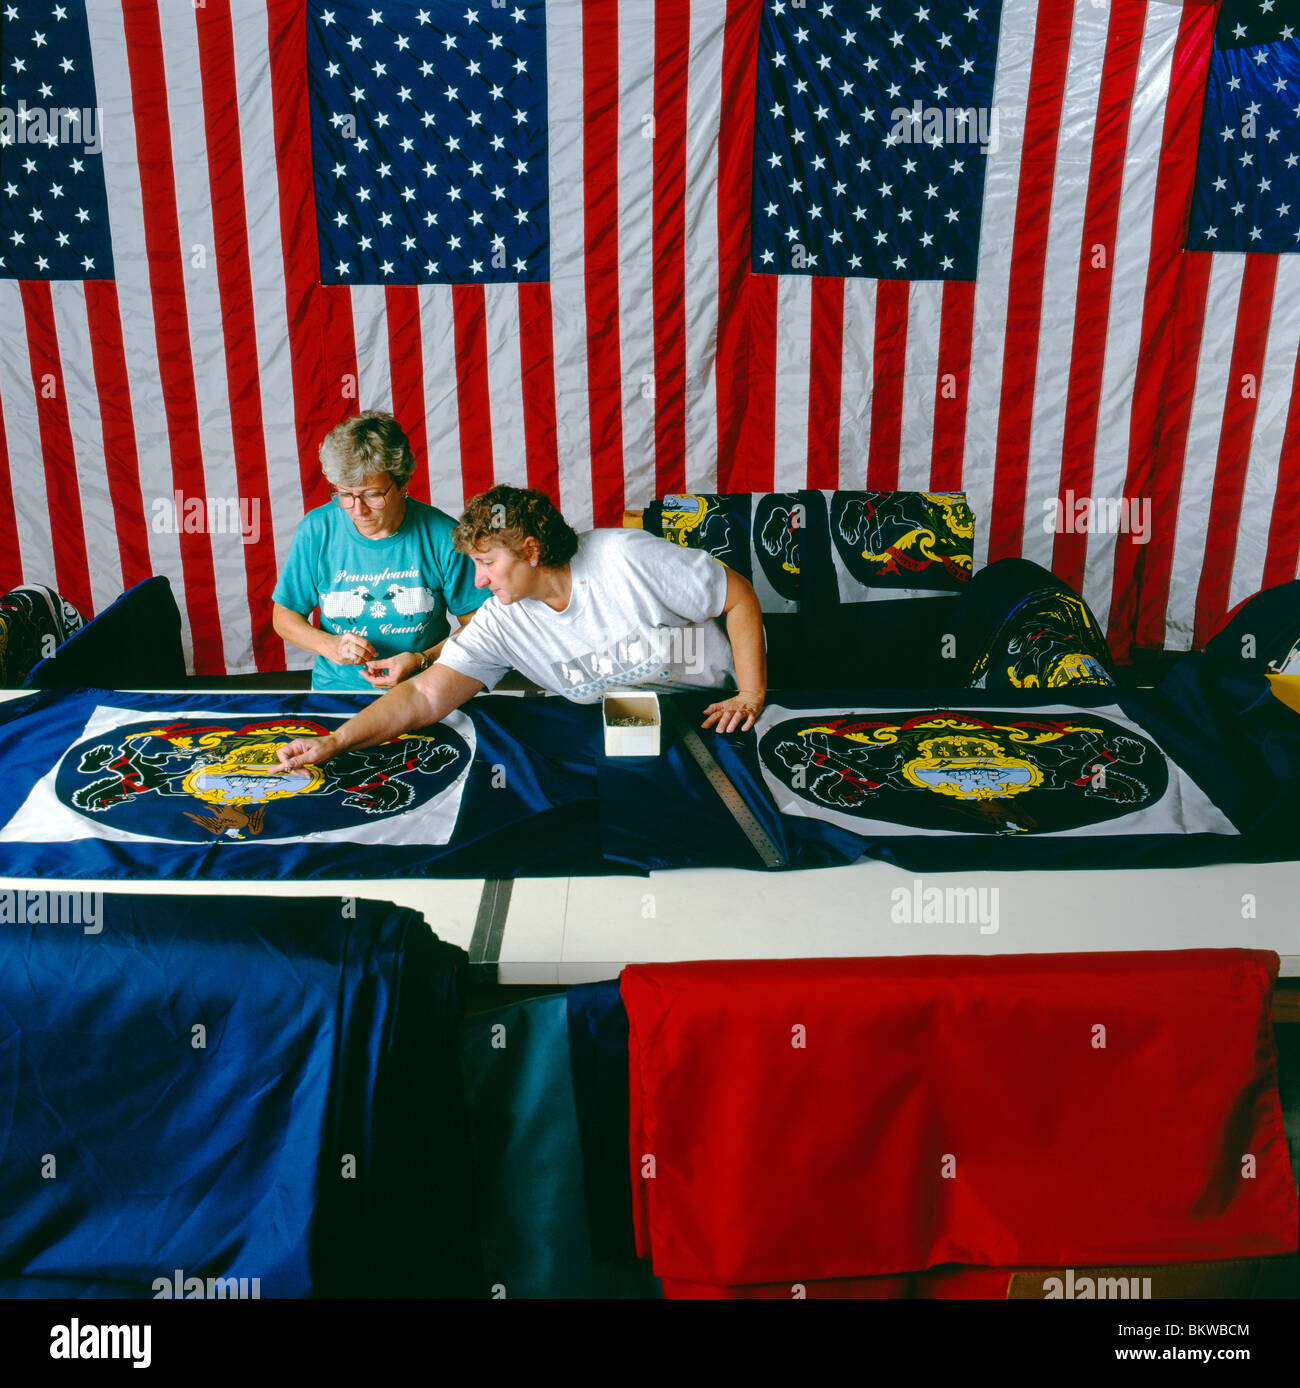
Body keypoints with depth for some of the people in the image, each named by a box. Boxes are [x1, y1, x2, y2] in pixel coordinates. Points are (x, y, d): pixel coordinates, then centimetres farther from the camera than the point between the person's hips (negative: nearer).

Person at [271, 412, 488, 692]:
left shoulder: (442, 535, -8)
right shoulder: (316, 530, -3)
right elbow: (284, 615, 8)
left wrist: (421, 660, -15)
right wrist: (328, 644, -11)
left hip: (421, 691, -2)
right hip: (336, 687, 2)